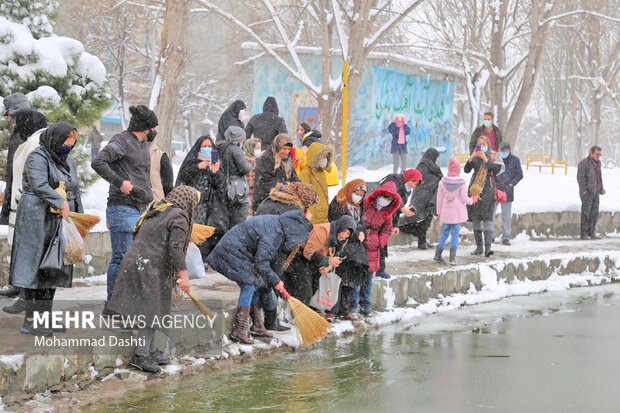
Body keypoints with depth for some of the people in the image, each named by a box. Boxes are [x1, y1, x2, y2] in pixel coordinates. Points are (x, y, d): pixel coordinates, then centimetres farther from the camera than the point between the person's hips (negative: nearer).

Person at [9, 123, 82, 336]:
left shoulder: (69, 161, 19)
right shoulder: (37, 158, -8)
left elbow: (75, 192, 23)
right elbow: (40, 185, -22)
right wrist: (62, 204, -28)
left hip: (59, 222, 8)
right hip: (37, 220, -8)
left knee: (53, 269, 8)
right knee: (35, 268, -8)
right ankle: (30, 321, -7)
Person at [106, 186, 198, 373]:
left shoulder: (153, 211, 20)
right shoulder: (179, 218, -7)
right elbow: (175, 248, -17)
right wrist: (183, 275, -17)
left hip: (132, 263, 9)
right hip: (150, 269, -9)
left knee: (149, 313, 17)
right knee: (151, 313, -3)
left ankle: (151, 351, 26)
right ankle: (140, 356, -3)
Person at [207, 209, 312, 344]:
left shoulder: (277, 224, 3)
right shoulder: (273, 234, -27)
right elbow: (261, 263, -25)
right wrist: (275, 281, -13)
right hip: (231, 251, -10)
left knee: (255, 283, 12)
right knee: (249, 285, -14)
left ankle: (258, 324, 22)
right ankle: (238, 331, -14)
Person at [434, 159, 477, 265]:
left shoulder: (442, 182, -2)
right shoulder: (461, 183, -10)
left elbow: (439, 198, 4)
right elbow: (464, 199, -7)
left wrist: (439, 212, 14)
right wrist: (472, 200, 14)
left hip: (446, 212, 3)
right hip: (458, 212, -3)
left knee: (444, 232, 14)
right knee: (455, 233, 2)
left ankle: (438, 255, 14)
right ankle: (452, 257, -1)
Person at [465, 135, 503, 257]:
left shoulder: (493, 156, 2)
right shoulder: (475, 157, 11)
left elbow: (497, 170, -12)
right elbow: (466, 170, 1)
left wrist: (485, 159, -19)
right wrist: (471, 158, -13)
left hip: (488, 190, -4)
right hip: (475, 189, 4)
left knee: (488, 217, -14)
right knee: (475, 218, 5)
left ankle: (488, 247, -20)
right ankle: (479, 247, 11)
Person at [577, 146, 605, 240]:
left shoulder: (598, 163, 15)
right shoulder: (584, 163, -10)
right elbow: (580, 178, -13)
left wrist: (601, 188, 19)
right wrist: (584, 190, -17)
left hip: (596, 192, 8)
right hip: (587, 193, -8)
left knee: (594, 214, 7)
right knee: (586, 213, -6)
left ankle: (592, 234, 12)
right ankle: (584, 234, -3)